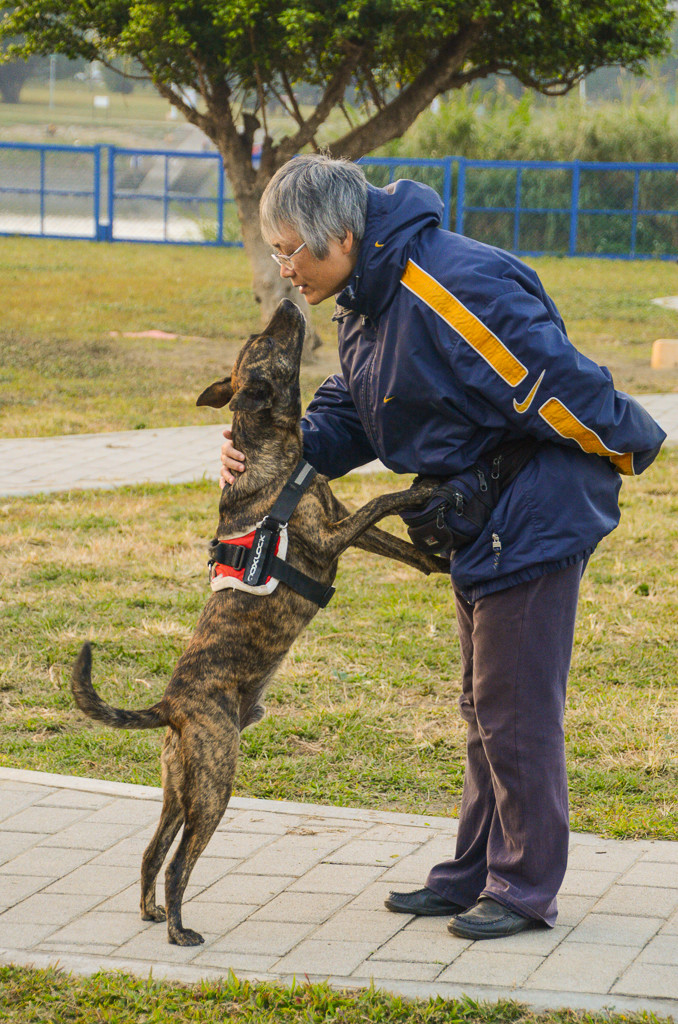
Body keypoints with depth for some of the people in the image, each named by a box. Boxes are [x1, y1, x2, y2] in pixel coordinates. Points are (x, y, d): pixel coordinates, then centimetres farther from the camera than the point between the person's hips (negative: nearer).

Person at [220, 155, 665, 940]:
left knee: (516, 711, -3)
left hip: (534, 518, -10)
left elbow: (555, 385, -24)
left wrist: (632, 448, -10)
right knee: (484, 708, 17)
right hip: (481, 524, 10)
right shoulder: (368, 303, 6)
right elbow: (348, 416, 12)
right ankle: (476, 873, 28)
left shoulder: (453, 288, -27)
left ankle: (526, 887, 9)